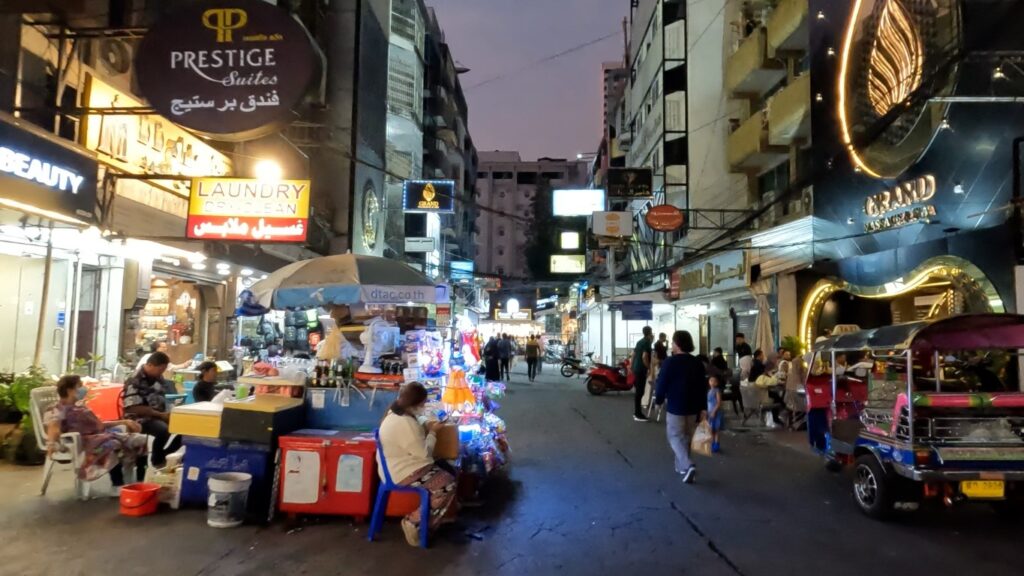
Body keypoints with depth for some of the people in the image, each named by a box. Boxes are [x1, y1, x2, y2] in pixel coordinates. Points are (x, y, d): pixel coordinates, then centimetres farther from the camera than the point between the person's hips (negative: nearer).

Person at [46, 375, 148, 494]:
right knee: (113, 444, -38)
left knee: (140, 440, -7)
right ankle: (118, 486, -34)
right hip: (86, 442, -8)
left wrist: (124, 422, 21)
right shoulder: (59, 410, 0)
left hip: (102, 435, 9)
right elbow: (54, 428, -20)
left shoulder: (80, 407, 25)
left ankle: (140, 483, -8)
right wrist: (51, 443, -41)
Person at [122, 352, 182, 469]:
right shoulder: (135, 381, -16)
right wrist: (161, 415, -23)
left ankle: (164, 453, 13)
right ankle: (157, 459, -6)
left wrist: (166, 413, 1)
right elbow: (135, 408, -21)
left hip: (159, 416, 8)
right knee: (163, 430, -35)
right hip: (140, 418, -8)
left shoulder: (159, 378, 8)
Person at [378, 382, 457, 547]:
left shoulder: (396, 413, 3)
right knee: (448, 485, -8)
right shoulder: (405, 423, -29)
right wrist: (432, 432, -8)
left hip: (397, 467, 11)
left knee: (446, 471, 13)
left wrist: (426, 428, 6)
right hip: (404, 473, -11)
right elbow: (424, 452, -22)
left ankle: (440, 516, 20)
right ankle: (414, 522, -3)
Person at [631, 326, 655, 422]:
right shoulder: (647, 342, -13)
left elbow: (634, 354, 20)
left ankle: (636, 412, 20)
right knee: (640, 392, -6)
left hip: (636, 368, 9)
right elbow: (644, 357, -23)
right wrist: (649, 368, -13)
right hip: (641, 370, -9)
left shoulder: (640, 341, 15)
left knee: (637, 391, 14)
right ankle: (638, 414, -3)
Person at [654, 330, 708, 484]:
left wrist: (658, 400, 5)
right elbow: (703, 387, 8)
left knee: (675, 437, 3)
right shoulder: (698, 363, 5)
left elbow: (662, 384, -12)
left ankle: (688, 466, -15)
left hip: (675, 407, -5)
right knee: (686, 437, 18)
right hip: (693, 407, 6)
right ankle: (681, 466, 27)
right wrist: (702, 408, 13)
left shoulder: (670, 362, -13)